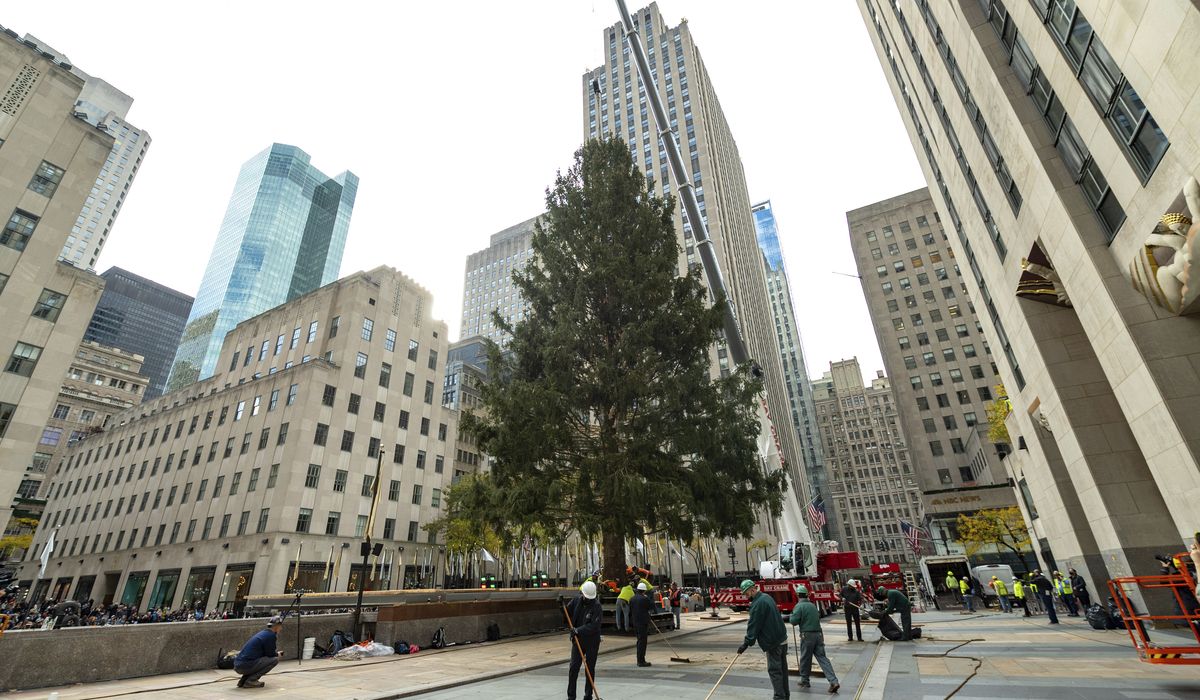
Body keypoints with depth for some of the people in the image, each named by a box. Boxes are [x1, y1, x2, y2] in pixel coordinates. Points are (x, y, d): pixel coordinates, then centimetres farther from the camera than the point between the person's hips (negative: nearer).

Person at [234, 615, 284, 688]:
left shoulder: (263, 633, 18)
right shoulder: (271, 635, -10)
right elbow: (270, 654, -4)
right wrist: (278, 654, 15)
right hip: (246, 666, -10)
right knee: (275, 659, -6)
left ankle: (243, 680, 16)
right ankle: (251, 680, -7)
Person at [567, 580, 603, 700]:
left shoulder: (597, 606, -17)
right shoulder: (577, 600, -1)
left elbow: (594, 625, -25)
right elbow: (568, 613, 10)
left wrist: (579, 630, -32)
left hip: (592, 641, -3)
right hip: (577, 639, 3)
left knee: (590, 669, 6)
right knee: (573, 668, 1)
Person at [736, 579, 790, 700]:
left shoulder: (758, 604, -20)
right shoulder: (767, 597, 8)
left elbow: (754, 625, -20)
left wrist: (746, 644, -16)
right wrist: (750, 622, 12)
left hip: (772, 642, -10)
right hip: (782, 639, 10)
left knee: (774, 670, -1)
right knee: (782, 668, 16)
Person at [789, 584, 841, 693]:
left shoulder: (799, 606, -10)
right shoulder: (812, 605, 13)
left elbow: (794, 621, -15)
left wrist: (791, 616, 6)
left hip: (807, 635, -6)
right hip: (818, 634, 6)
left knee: (805, 659, 8)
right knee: (822, 658, 5)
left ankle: (804, 681, 20)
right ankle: (834, 681, -6)